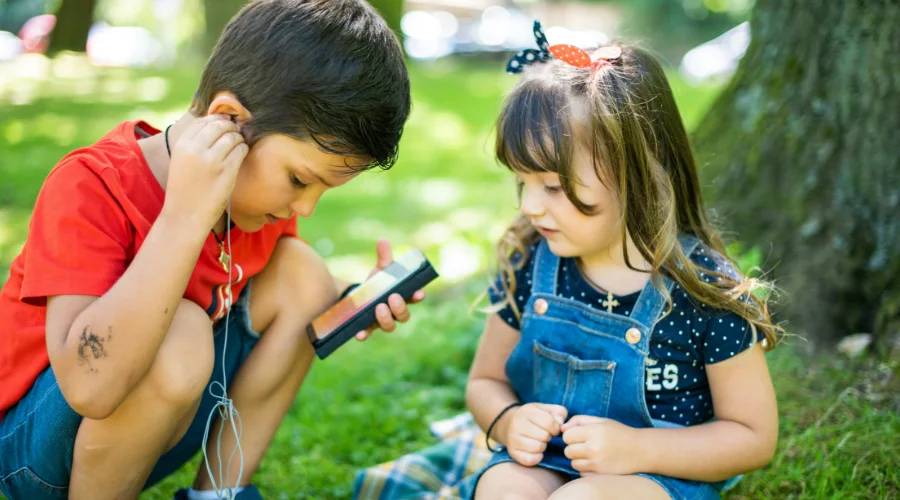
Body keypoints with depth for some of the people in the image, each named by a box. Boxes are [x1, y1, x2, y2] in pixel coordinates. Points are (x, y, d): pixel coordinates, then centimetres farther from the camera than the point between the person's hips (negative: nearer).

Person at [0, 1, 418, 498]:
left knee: (299, 273, -5)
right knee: (181, 335, -35)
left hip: (153, 425, 7)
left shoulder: (260, 182, -6)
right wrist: (184, 216, -43)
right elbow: (91, 386, -41)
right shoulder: (90, 188, -28)